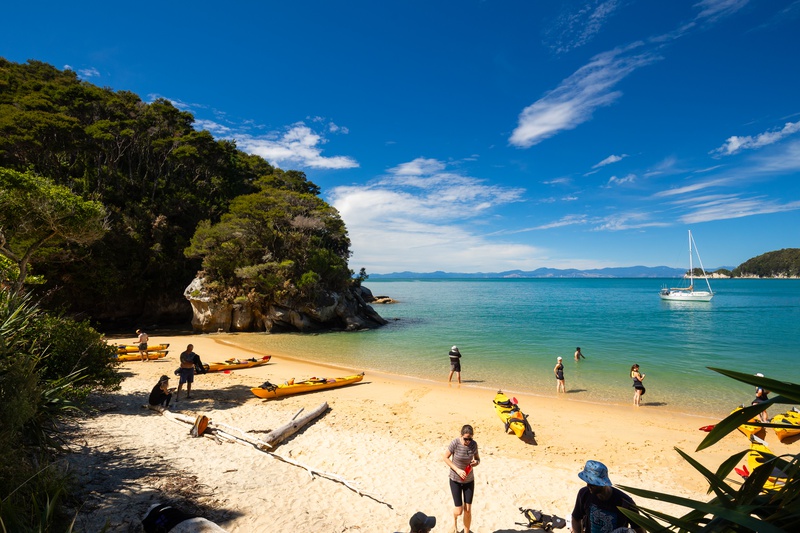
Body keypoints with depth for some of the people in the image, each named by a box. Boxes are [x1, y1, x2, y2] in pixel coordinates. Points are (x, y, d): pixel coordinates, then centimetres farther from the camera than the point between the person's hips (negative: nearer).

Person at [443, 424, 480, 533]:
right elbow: (446, 457, -12)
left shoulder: (474, 444, -12)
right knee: (459, 510, 1)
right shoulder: (454, 443, -23)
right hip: (455, 480, -3)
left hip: (469, 480, 3)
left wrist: (476, 462, -20)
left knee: (468, 510, 6)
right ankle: (454, 517, 37)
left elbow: (477, 458, 4)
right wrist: (457, 470, -21)